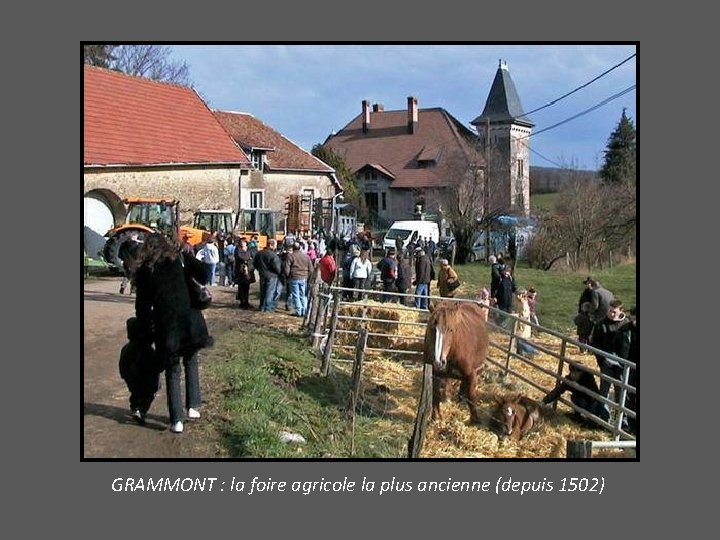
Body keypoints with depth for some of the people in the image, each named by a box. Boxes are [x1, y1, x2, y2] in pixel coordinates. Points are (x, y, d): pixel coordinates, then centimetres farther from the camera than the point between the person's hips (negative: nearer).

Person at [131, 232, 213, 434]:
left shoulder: (144, 270, 9)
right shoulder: (178, 258, 7)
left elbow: (142, 304, 6)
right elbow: (203, 273, -2)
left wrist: (147, 330, 16)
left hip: (164, 326, 0)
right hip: (187, 320, 0)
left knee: (172, 371, 10)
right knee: (191, 362, 22)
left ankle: (177, 420, 8)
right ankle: (192, 407, 20)